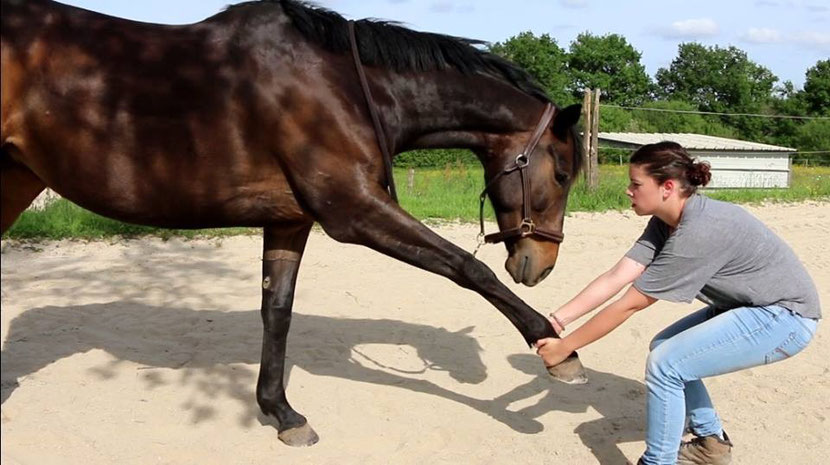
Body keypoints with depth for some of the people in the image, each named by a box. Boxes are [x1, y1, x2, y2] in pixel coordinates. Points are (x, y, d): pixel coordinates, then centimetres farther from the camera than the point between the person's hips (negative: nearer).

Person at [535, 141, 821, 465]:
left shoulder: (698, 232, -30)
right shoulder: (665, 221, -3)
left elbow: (629, 305, -25)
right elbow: (615, 278, -8)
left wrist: (565, 347, -18)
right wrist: (556, 320, -15)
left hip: (785, 317, -9)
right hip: (750, 306, 9)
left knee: (665, 363, -16)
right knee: (667, 349, 12)